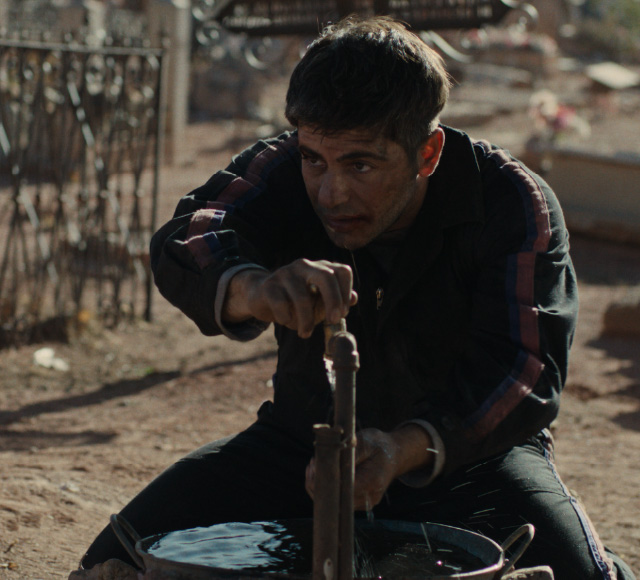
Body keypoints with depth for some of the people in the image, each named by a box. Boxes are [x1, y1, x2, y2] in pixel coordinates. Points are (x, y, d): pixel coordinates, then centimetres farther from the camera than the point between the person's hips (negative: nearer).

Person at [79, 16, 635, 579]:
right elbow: (185, 244, -31)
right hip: (300, 441, 2)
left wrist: (406, 448, -47)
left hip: (469, 453, -2)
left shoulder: (514, 206, -18)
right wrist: (253, 289, -57)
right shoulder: (281, 172, -12)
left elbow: (524, 370, -27)